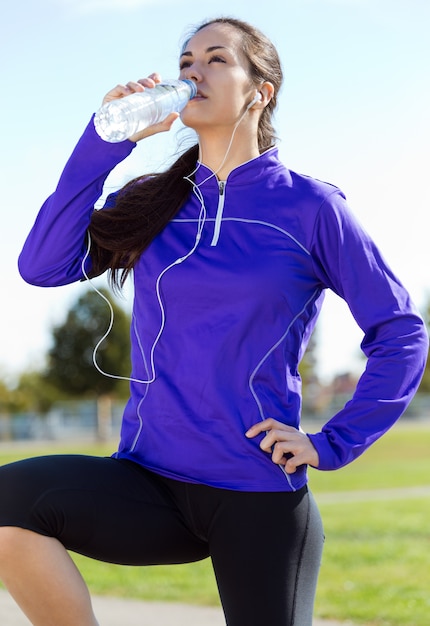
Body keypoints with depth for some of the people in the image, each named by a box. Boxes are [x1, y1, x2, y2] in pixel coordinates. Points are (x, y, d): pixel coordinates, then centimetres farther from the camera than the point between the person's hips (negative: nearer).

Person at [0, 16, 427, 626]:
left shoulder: (308, 207, -2)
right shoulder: (152, 203, 9)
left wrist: (333, 444, -3)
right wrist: (105, 140, -6)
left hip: (258, 499, -2)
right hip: (149, 481, 3)